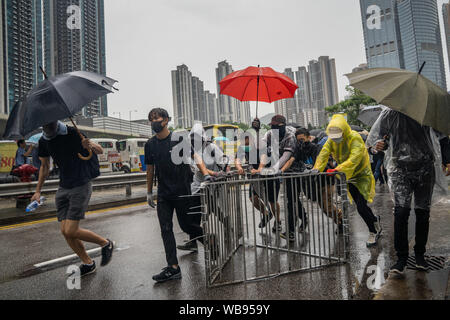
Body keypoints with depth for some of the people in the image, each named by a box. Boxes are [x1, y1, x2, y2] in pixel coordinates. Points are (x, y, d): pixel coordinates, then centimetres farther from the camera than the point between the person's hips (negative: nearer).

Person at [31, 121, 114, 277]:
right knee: (65, 231, 5)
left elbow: (100, 150, -7)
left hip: (81, 186, -7)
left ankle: (106, 244, 13)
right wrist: (38, 191, 21)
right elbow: (44, 166, 21)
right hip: (63, 188, 7)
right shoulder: (43, 141, 6)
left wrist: (91, 145, -31)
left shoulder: (72, 133, -12)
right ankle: (88, 264, 22)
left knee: (71, 231, -10)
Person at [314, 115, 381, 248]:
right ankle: (375, 221, 43)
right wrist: (316, 170, -32)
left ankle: (373, 232, 12)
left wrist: (337, 170, -51)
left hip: (362, 174, -6)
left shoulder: (355, 138, -25)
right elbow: (323, 154, -16)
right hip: (349, 176, 6)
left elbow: (353, 159, -38)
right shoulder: (332, 140, -6)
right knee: (360, 205, 15)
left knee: (361, 207, -11)